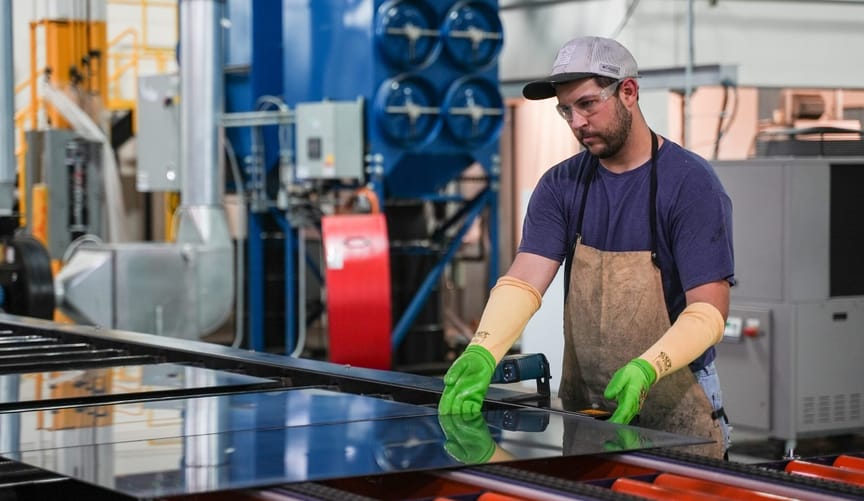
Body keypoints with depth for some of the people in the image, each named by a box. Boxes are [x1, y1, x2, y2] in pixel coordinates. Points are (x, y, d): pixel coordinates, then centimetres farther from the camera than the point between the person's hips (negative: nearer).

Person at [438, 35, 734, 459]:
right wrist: (481, 353, -30)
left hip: (675, 413, -4)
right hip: (582, 409, 4)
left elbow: (708, 309, -18)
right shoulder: (560, 186, 1)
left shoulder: (691, 183, -12)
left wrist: (646, 369, -35)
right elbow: (523, 281, -11)